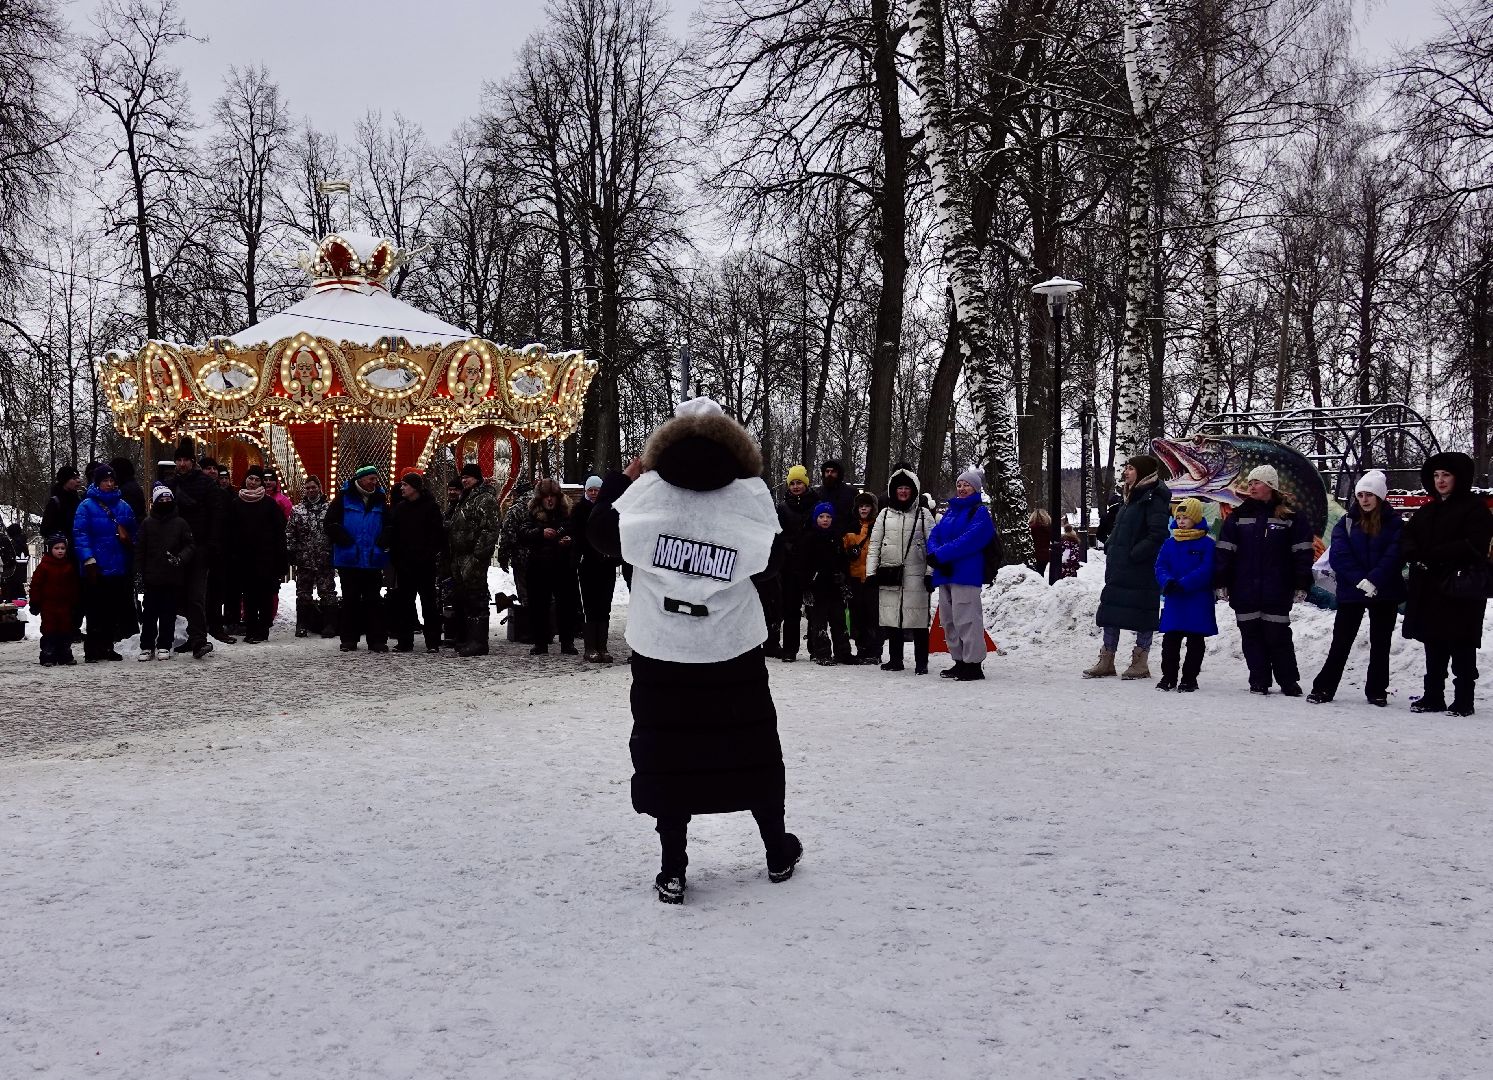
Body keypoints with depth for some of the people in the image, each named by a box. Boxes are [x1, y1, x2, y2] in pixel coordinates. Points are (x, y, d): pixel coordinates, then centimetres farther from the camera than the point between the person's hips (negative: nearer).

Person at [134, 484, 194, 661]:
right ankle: (147, 646, 9)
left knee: (169, 613, 5)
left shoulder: (180, 523, 4)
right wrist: (140, 572, 0)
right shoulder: (147, 523, 6)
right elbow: (140, 550, 6)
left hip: (173, 578, 0)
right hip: (152, 578, 0)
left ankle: (164, 646, 13)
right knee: (150, 613, 1)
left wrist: (180, 559, -16)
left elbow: (189, 546, 3)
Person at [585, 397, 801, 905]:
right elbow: (771, 565, 0)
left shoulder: (648, 490, -5)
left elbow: (601, 534, 5)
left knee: (668, 756, 7)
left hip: (661, 653, 0)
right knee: (753, 751, 15)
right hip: (734, 652, 1)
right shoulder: (749, 495, -4)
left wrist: (620, 478, 18)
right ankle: (778, 853, 28)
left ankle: (673, 871, 7)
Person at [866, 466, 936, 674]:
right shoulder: (885, 513, 13)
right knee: (892, 617, 6)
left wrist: (931, 573, -5)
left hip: (915, 575, -3)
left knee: (918, 619, -4)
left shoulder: (923, 514, 6)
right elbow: (874, 544, 11)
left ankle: (921, 662, 1)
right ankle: (895, 659, 16)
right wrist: (871, 572, 3)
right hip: (889, 574, 3)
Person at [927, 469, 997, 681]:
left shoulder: (980, 513, -3)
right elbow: (934, 535, 12)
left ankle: (973, 664, -6)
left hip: (965, 574, -8)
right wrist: (934, 554, -10)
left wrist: (940, 554, -18)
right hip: (945, 574, 8)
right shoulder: (950, 511, 21)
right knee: (949, 620, 11)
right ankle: (959, 661, 20)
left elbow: (969, 540, -17)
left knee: (966, 620, -10)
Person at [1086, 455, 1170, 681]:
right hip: (1118, 567, 9)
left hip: (1142, 570, -9)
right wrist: (1110, 550, 13)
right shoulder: (1130, 497, 17)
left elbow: (1158, 535, -21)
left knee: (1142, 613, 0)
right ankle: (1106, 661, 16)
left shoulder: (1154, 499, -12)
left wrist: (1135, 554, -21)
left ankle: (1140, 662, 9)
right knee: (1110, 611, 10)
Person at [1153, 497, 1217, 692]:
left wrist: (1183, 584, -24)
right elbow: (1160, 566, 4)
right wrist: (1167, 582, -18)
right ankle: (1168, 677, 15)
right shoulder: (1169, 543, 9)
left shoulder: (1207, 543, -5)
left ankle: (1189, 678, 13)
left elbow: (1206, 570, -15)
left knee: (1195, 642, 5)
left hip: (1198, 601, -4)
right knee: (1170, 640, 6)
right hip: (1173, 601, 4)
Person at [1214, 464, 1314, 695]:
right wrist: (1222, 582, 1)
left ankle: (1288, 681, 13)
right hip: (1245, 590, 3)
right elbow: (1224, 551, 7)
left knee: (1278, 635, 0)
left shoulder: (1291, 518, 1)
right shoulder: (1239, 516, 8)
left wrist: (1301, 585, -4)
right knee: (1251, 636, 5)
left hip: (1276, 591, -3)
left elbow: (1302, 553, 0)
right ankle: (1259, 681, 14)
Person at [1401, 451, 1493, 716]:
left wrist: (1432, 555, -16)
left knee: (1461, 648, -3)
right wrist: (1416, 556, -9)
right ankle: (1433, 697, 18)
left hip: (1461, 590, -7)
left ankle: (1463, 701, 2)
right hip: (1429, 590, 7)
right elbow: (1407, 538, 13)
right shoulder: (1428, 510, 18)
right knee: (1434, 646, 11)